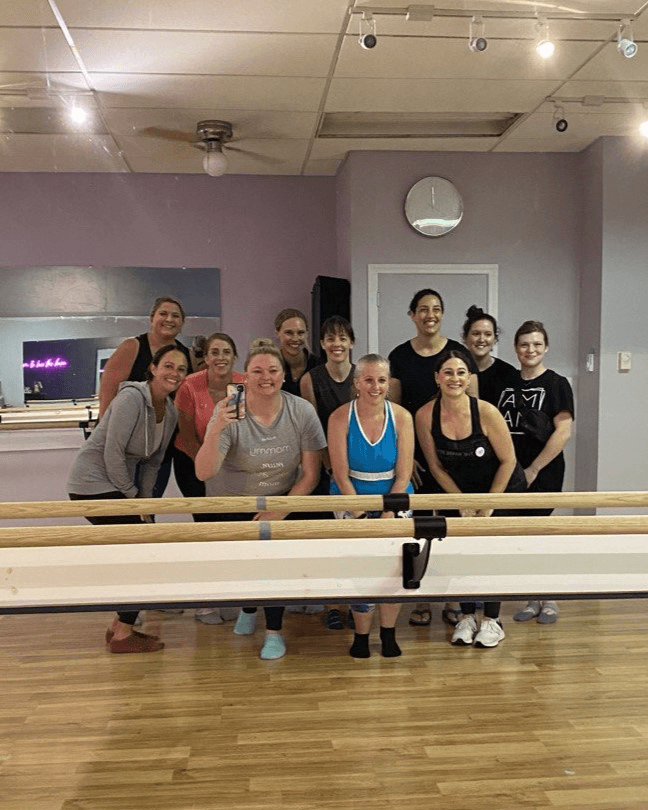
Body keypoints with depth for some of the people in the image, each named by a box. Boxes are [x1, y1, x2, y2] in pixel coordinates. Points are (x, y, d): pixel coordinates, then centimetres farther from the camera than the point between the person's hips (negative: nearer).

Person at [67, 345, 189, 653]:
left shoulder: (170, 413, 5)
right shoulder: (132, 398, -21)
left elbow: (153, 461, 12)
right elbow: (113, 452, -21)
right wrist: (131, 494, -11)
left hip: (118, 486, 9)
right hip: (93, 483, -9)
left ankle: (120, 626, 24)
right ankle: (123, 635, 3)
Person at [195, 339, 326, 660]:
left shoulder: (301, 411, -18)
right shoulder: (230, 413, -23)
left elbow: (310, 474, -11)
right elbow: (203, 473, -30)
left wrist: (280, 511, -17)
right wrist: (216, 430, -45)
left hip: (281, 499, 0)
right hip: (232, 501, 0)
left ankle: (274, 632, 6)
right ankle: (248, 607, 36)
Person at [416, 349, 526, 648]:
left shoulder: (486, 412, -25)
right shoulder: (425, 416, -18)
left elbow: (508, 460, -14)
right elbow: (436, 466, -6)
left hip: (503, 487, -2)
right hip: (459, 490, 3)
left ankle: (492, 620, 9)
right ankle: (466, 617, 17)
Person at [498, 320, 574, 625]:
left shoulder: (556, 384, -4)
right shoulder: (507, 383, 10)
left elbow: (563, 433, -12)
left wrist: (533, 469, -14)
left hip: (543, 473, -4)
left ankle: (549, 599, 18)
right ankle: (532, 600, 22)